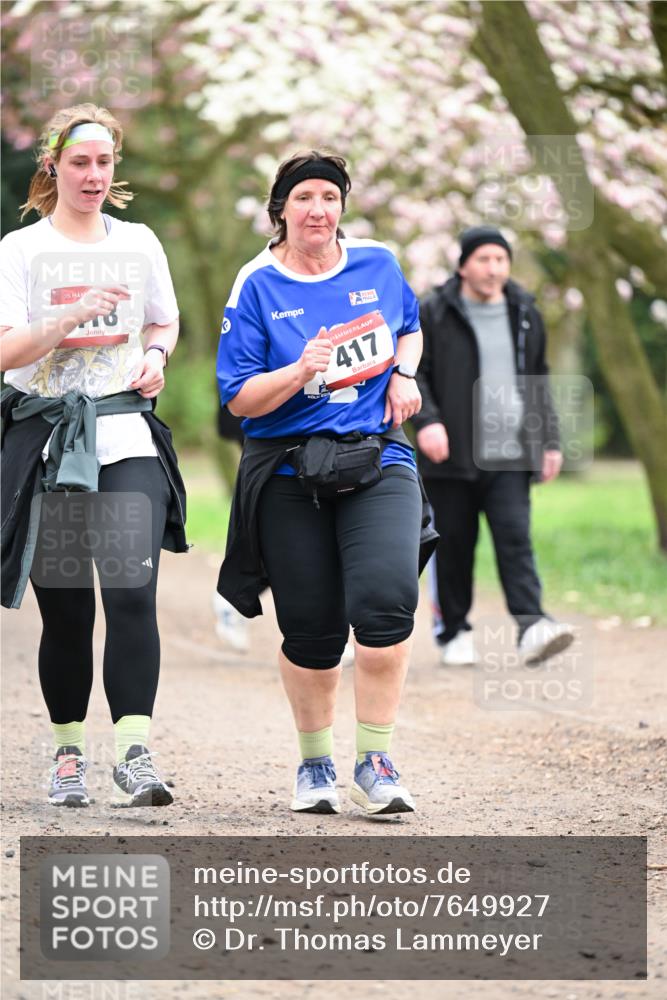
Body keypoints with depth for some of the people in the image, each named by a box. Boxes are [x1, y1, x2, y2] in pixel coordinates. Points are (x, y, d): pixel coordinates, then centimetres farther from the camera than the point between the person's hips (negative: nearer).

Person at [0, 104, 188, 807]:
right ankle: (68, 754, 17)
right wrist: (78, 313, -20)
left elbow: (165, 322, 26)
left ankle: (134, 751, -18)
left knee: (132, 592, -15)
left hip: (126, 438, 1)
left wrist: (155, 355, 3)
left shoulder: (139, 243, 11)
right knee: (64, 610, 3)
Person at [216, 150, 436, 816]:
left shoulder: (378, 264, 7)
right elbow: (239, 398, -4)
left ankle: (374, 764, -10)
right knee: (311, 630, 2)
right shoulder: (256, 286, -1)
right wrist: (301, 371, -21)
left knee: (386, 598, -22)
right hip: (290, 474, -1)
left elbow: (409, 327, 28)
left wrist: (404, 375, 7)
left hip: (378, 461, 1)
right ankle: (315, 763, 27)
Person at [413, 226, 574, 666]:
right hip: (452, 456, -2)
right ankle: (454, 633, 15)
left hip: (509, 456, 2)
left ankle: (531, 627, -20)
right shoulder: (434, 313, 1)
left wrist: (550, 441, 18)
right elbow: (412, 371, 0)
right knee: (454, 546, 2)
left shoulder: (525, 314, 14)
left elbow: (538, 380, 22)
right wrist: (426, 420, -17)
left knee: (516, 538, -11)